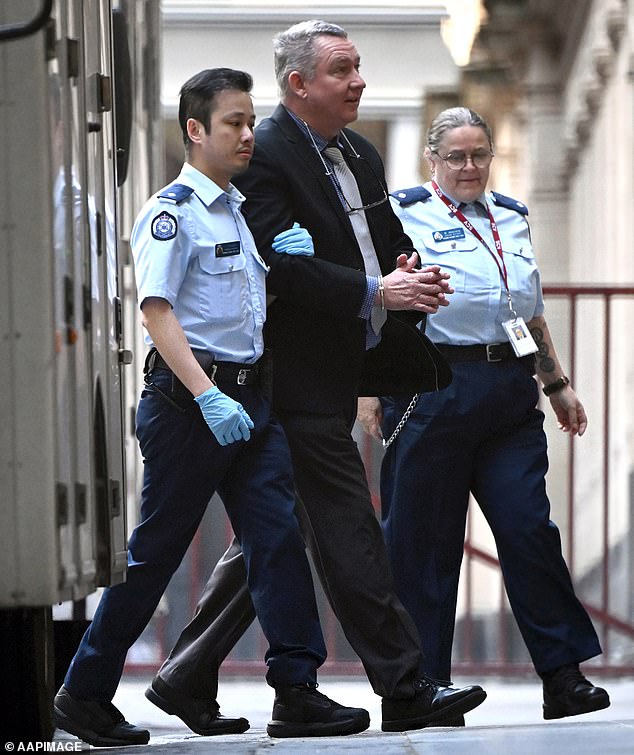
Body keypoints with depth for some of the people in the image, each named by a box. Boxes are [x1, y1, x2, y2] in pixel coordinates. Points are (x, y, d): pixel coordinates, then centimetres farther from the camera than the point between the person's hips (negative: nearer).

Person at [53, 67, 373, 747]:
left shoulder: (241, 211, 17)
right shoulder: (173, 211, -8)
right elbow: (156, 310, -16)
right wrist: (208, 398, -25)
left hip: (247, 396, 8)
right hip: (187, 396, -7)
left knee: (278, 535, -3)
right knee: (157, 548, -1)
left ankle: (296, 690, -4)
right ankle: (84, 694, 11)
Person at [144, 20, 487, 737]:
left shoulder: (361, 155, 16)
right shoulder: (264, 156, -12)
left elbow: (389, 240, 23)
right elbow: (284, 268, -21)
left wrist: (407, 271, -1)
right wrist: (376, 291, -24)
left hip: (338, 374, 9)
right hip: (296, 376, -9)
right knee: (348, 531, -8)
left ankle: (189, 673, 21)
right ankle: (405, 689, -7)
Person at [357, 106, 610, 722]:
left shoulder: (511, 217, 18)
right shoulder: (403, 214, 1)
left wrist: (557, 383, 25)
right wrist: (369, 389, -8)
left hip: (508, 392, 4)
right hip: (432, 388, -4)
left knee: (529, 527, -3)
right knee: (423, 538, 0)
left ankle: (563, 676, 0)